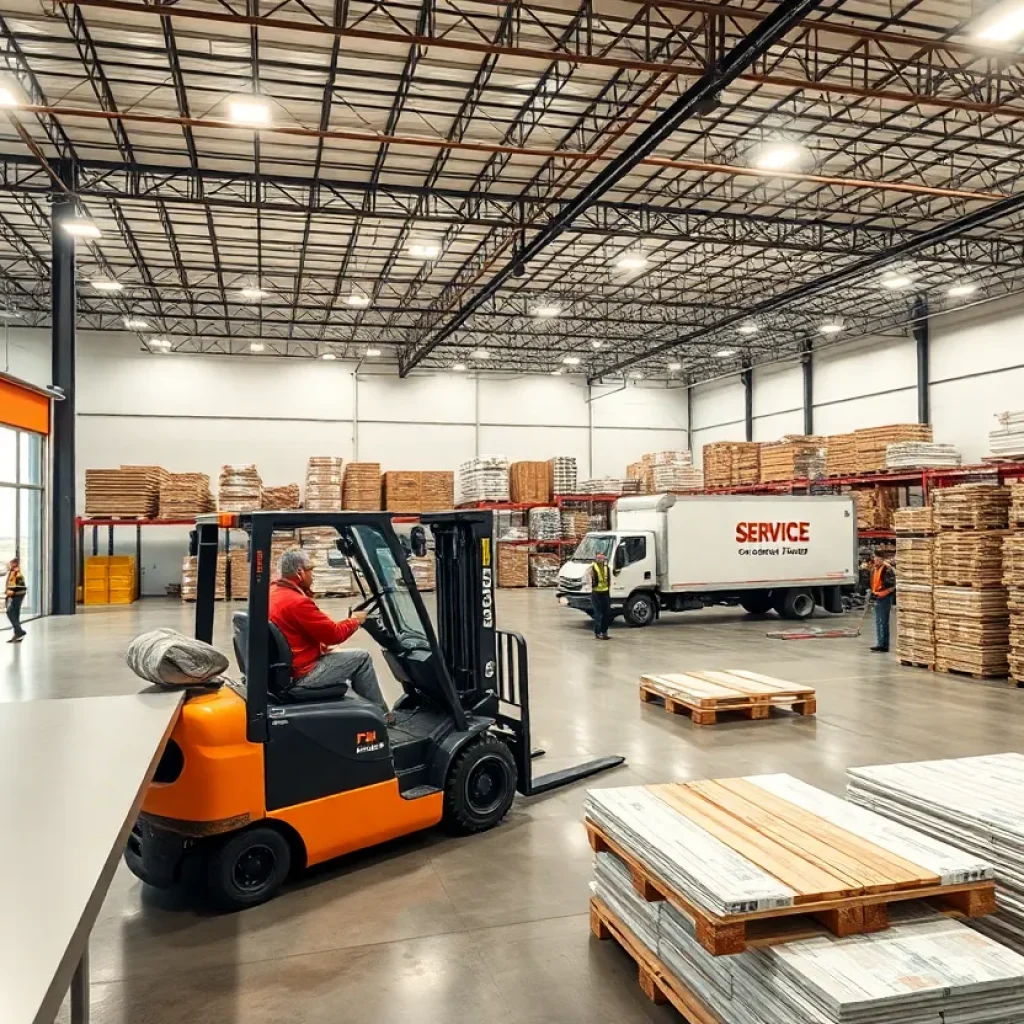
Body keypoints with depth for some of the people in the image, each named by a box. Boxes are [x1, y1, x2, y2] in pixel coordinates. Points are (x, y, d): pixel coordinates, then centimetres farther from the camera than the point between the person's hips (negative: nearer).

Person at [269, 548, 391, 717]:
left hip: (283, 667, 10)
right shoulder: (297, 602, -25)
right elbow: (334, 634, -16)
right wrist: (354, 621, 0)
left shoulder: (272, 591, 5)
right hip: (302, 674, -10)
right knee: (362, 658, 0)